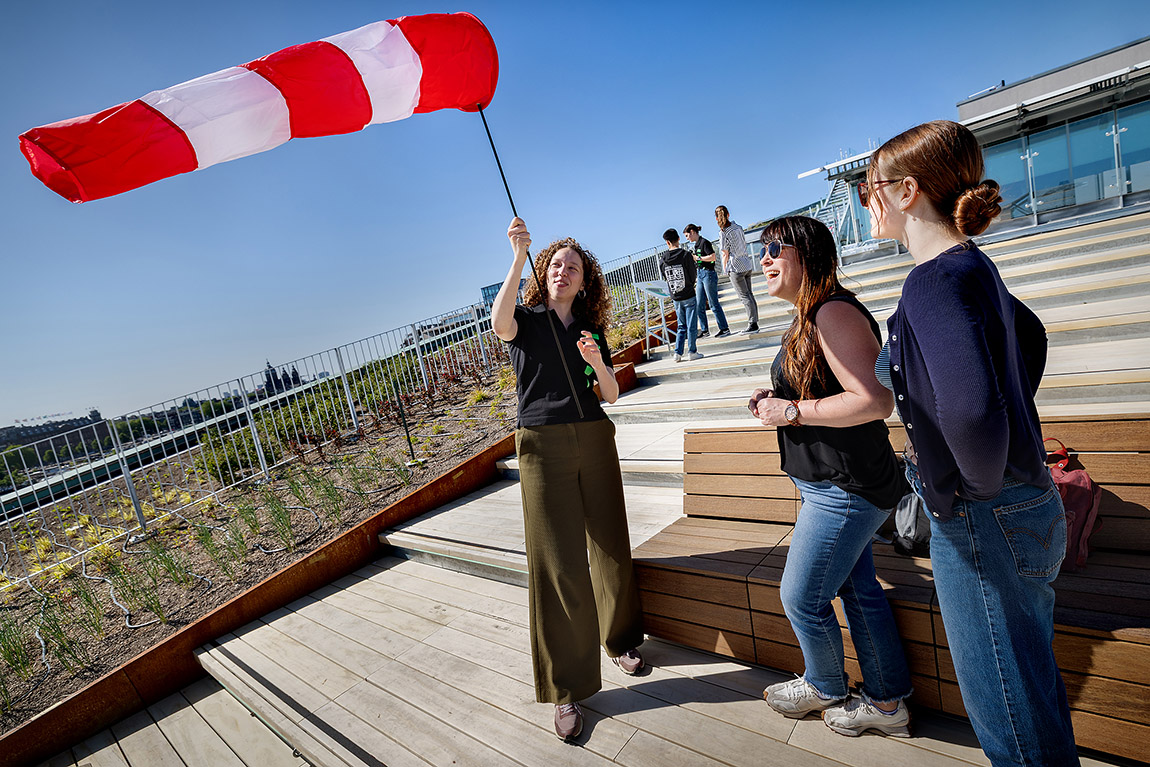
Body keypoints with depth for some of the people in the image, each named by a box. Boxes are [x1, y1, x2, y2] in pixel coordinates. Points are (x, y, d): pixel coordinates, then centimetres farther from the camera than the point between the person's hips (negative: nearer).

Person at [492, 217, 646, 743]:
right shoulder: (527, 319, 3)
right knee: (557, 566, -3)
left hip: (594, 441, 4)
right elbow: (500, 323, -23)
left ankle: (620, 640, 38)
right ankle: (565, 690, 11)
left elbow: (612, 395, 9)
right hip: (543, 447, -4)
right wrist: (519, 256, -29)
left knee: (611, 549, 11)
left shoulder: (591, 329, 13)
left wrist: (598, 363, -10)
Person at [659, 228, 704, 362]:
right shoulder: (686, 255, -11)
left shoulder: (662, 259, -3)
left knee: (681, 326, 14)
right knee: (691, 325, 6)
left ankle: (678, 353, 10)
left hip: (675, 297, 4)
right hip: (689, 296, -3)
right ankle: (692, 352, 11)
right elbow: (693, 275, -4)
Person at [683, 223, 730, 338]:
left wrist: (698, 258, -14)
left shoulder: (704, 242, -10)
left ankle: (725, 329, 4)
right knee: (699, 305, 7)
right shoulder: (697, 245, 16)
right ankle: (704, 330, 15)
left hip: (708, 274, -9)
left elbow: (713, 257, -20)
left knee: (714, 304, -4)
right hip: (700, 275, 9)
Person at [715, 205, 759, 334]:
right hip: (747, 264, 7)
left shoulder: (723, 234, -14)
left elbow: (725, 255, -10)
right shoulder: (738, 227, 6)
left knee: (744, 296, -4)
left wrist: (725, 270, 2)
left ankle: (752, 324, -3)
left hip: (736, 267, -7)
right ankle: (754, 322, 16)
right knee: (749, 294, 13)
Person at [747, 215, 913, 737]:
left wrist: (792, 412, -22)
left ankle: (825, 689, 33)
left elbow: (875, 400, -29)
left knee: (801, 597, 5)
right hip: (835, 484, 10)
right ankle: (888, 705, 36)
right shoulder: (808, 318, 12)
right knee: (858, 591, 19)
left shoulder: (834, 312, -20)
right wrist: (777, 400, 6)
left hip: (843, 489, -10)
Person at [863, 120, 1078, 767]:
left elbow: (969, 409, -39)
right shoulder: (971, 265, 7)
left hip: (983, 520, -9)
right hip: (1027, 500, 10)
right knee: (1032, 677, 27)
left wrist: (981, 481, -21)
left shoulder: (936, 280, -24)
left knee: (1009, 703, 9)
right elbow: (1030, 334, 24)